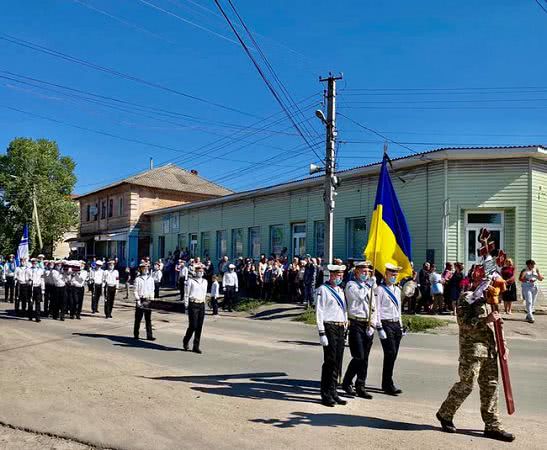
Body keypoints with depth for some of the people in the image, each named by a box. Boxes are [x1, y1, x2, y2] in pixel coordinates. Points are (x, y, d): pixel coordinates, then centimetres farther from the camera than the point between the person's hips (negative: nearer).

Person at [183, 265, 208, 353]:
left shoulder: (205, 281, 13)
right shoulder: (191, 281, -3)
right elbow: (187, 294, -1)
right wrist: (186, 305, -4)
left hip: (202, 305, 5)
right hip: (193, 304, -5)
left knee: (199, 327, 4)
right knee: (193, 326, -6)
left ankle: (196, 347, 11)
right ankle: (185, 340, 22)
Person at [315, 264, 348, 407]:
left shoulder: (340, 290, 19)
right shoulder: (323, 290, -5)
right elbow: (319, 313, -10)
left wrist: (345, 329, 16)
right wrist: (322, 333, -15)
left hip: (341, 328, 7)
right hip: (330, 328, -7)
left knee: (338, 362, 9)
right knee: (330, 361, -6)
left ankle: (333, 392, 18)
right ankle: (326, 395, 3)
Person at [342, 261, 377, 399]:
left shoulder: (370, 286, 18)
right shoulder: (351, 285, -1)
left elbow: (374, 307, 17)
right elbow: (360, 295, -21)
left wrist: (372, 325, 5)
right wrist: (371, 283, -11)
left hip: (368, 326, 6)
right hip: (356, 324, -6)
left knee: (365, 359, 8)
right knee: (359, 357, -10)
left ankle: (361, 387, 16)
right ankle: (347, 383, 9)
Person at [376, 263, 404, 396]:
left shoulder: (397, 290, 18)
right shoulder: (380, 290, -7)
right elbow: (377, 310, -10)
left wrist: (401, 326, 20)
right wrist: (380, 328, -15)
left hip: (396, 325, 7)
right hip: (386, 324, -7)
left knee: (393, 355, 8)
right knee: (390, 354, -12)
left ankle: (386, 384, 18)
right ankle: (388, 385, -5)